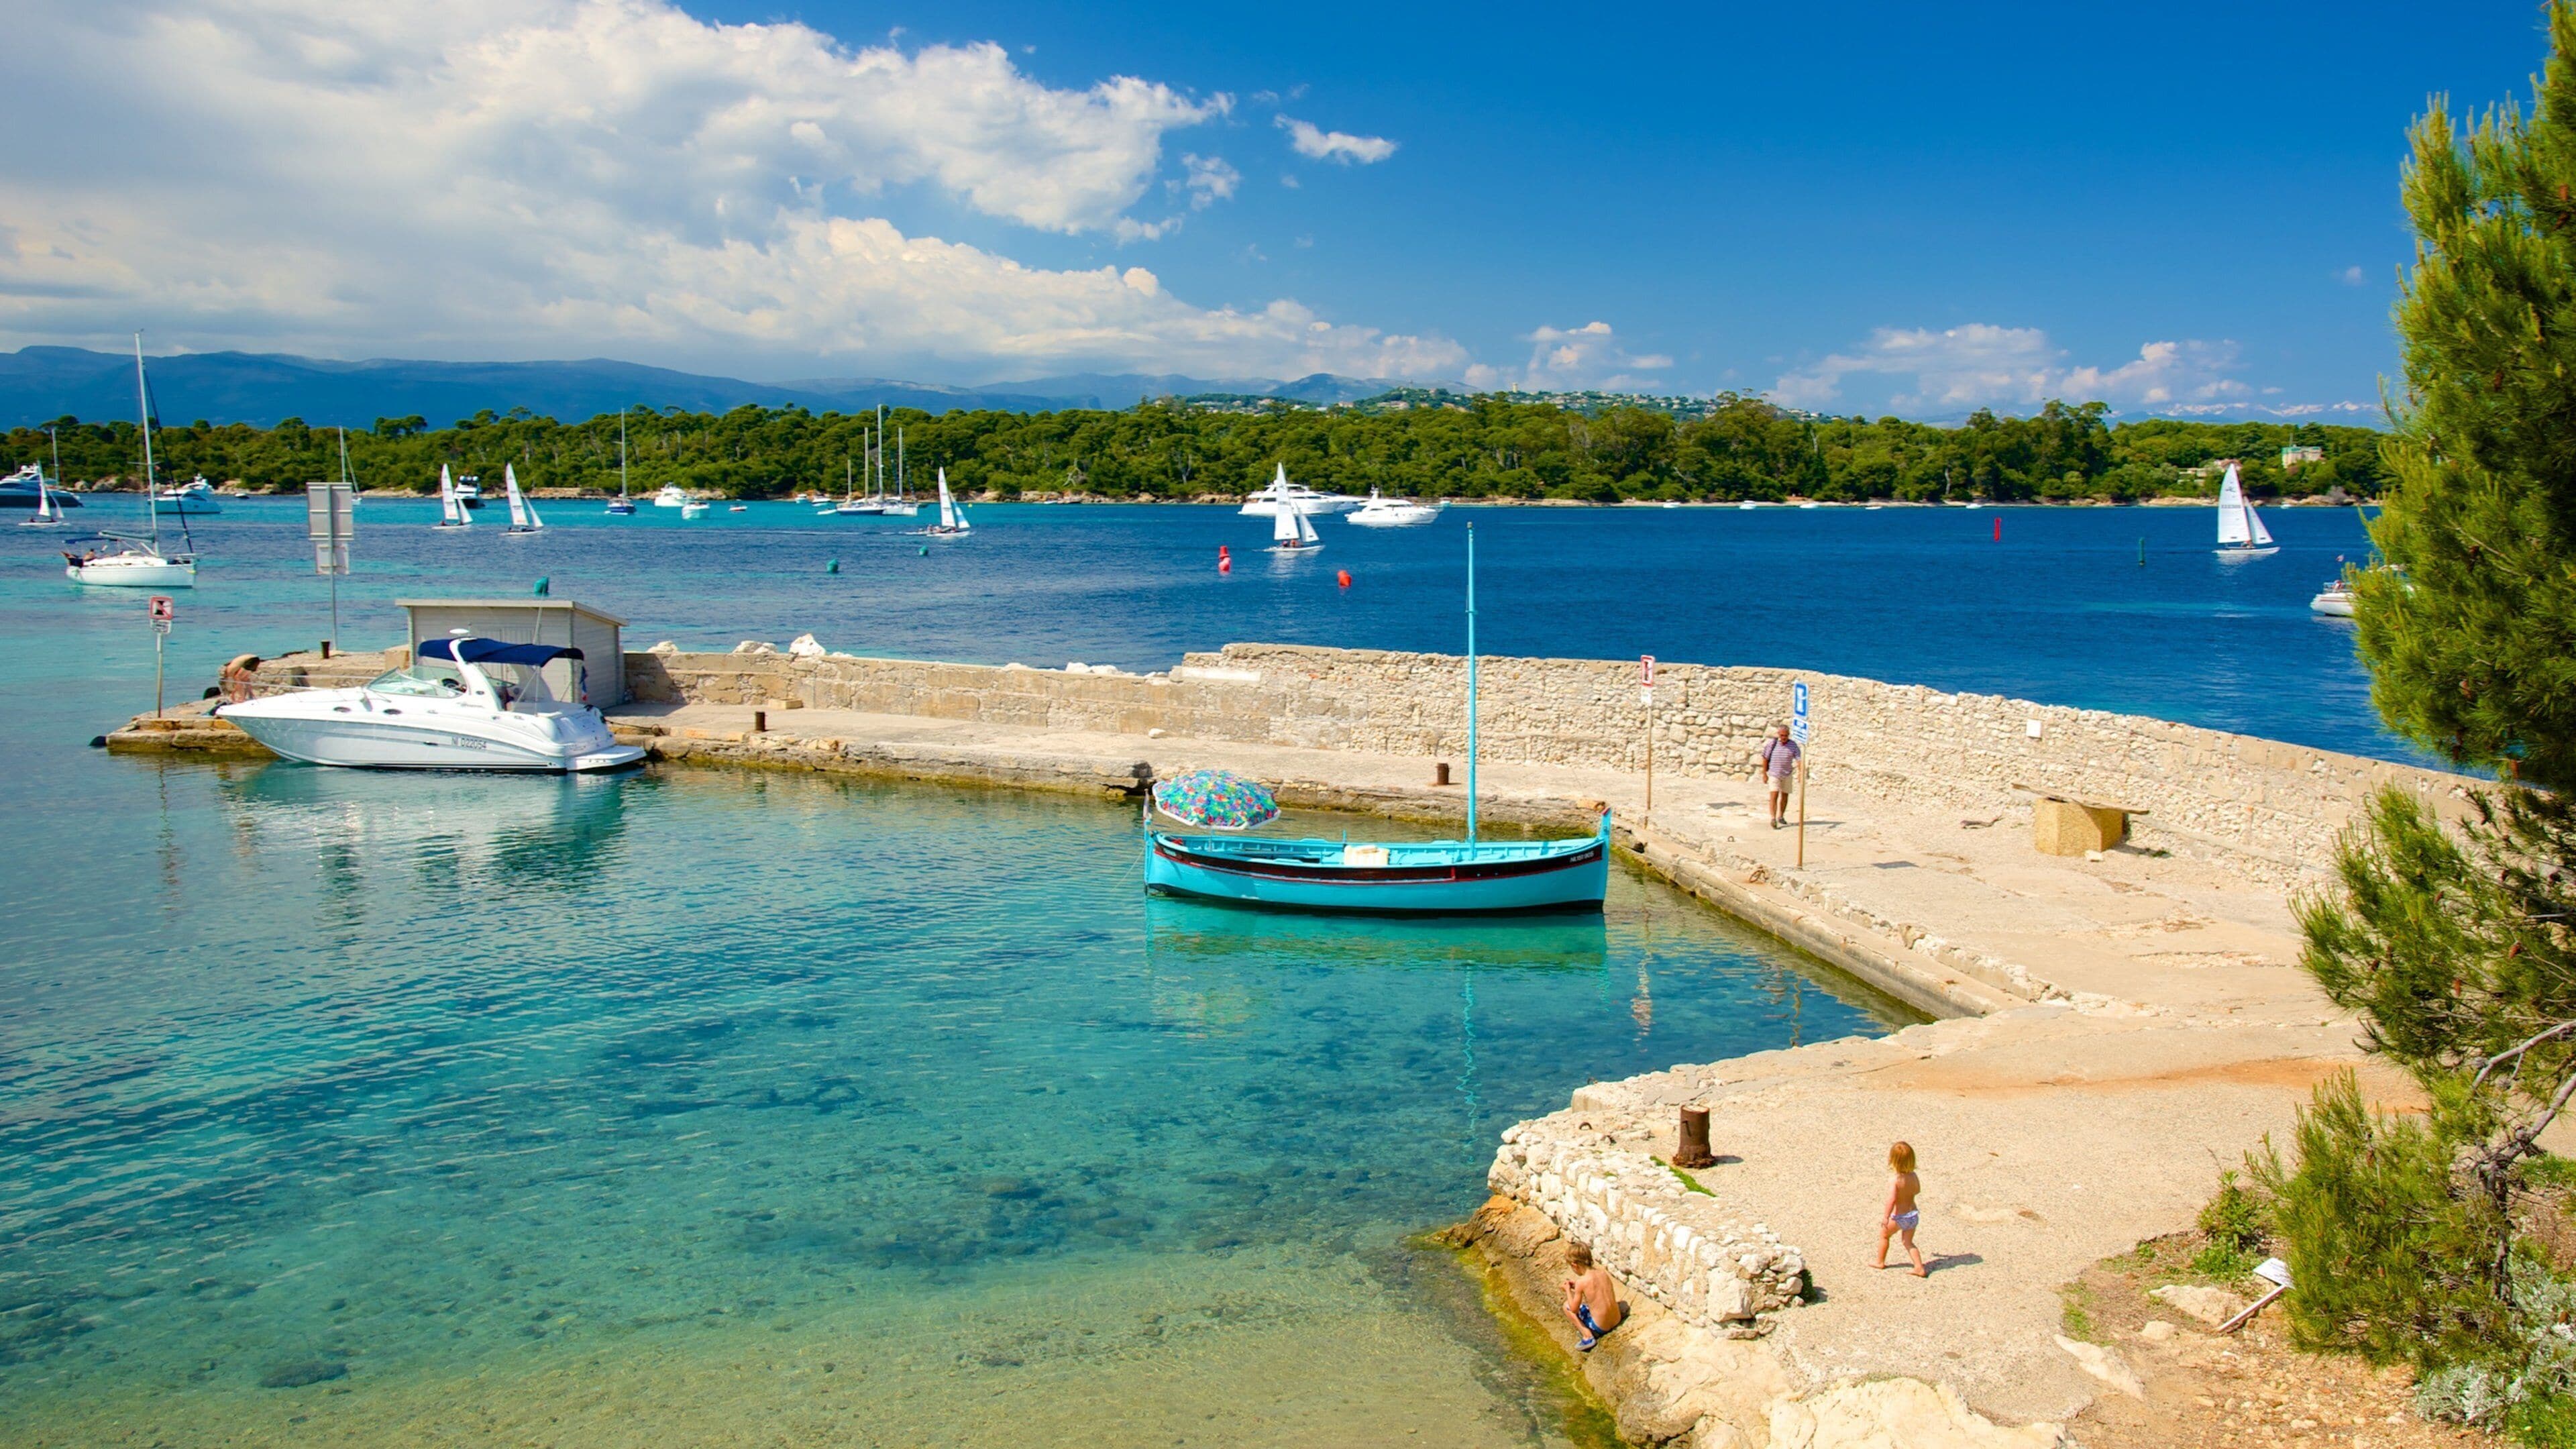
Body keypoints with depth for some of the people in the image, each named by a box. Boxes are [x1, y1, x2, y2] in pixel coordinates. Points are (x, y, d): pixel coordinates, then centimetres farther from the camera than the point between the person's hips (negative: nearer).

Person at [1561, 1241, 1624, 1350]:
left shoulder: (1581, 1282, -19)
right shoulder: (1603, 1272, -2)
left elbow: (1574, 1309, -10)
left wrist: (1568, 1290, 3)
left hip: (1600, 1327, -7)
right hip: (1616, 1320, 7)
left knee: (1567, 1305, 9)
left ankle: (1588, 1336, -2)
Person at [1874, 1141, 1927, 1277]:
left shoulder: (1894, 1179, -24)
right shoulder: (1913, 1176, -4)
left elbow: (1891, 1199, -32)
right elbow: (1917, 1191, 14)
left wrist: (1886, 1217, -29)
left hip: (1899, 1217, -5)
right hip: (1914, 1214, 5)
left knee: (1883, 1234, 20)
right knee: (1908, 1242, 21)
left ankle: (1880, 1262, 33)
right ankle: (1920, 1268, 11)